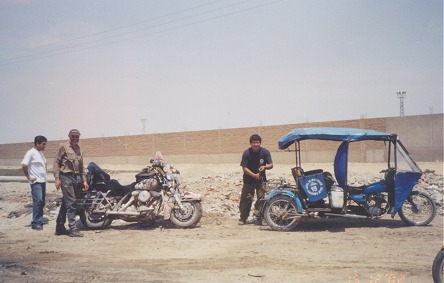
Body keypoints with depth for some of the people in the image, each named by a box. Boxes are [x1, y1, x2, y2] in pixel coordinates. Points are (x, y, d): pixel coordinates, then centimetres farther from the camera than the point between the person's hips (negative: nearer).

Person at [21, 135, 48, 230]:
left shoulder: (41, 152, 15)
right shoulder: (31, 152, -12)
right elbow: (24, 165, -21)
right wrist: (29, 177, -15)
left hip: (43, 181, 9)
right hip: (36, 182, -9)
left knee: (42, 202, 11)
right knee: (38, 201, -13)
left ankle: (40, 220, 20)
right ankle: (36, 223, -9)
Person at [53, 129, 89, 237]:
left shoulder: (79, 149, 17)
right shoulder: (63, 146, -2)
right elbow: (56, 162, -5)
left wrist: (84, 180, 16)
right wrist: (57, 178, -12)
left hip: (77, 177, 7)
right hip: (66, 177, -7)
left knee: (66, 203, 12)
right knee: (71, 203, -11)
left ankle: (60, 228, 20)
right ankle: (73, 229, -10)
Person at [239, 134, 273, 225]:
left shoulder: (265, 152, -7)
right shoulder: (246, 153, -12)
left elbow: (271, 165, -4)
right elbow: (244, 168, -12)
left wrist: (265, 167, -26)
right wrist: (254, 175, -22)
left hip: (261, 179, 1)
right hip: (249, 179, -1)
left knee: (261, 199, -3)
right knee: (246, 199, 0)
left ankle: (261, 218, 7)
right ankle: (243, 218, 11)